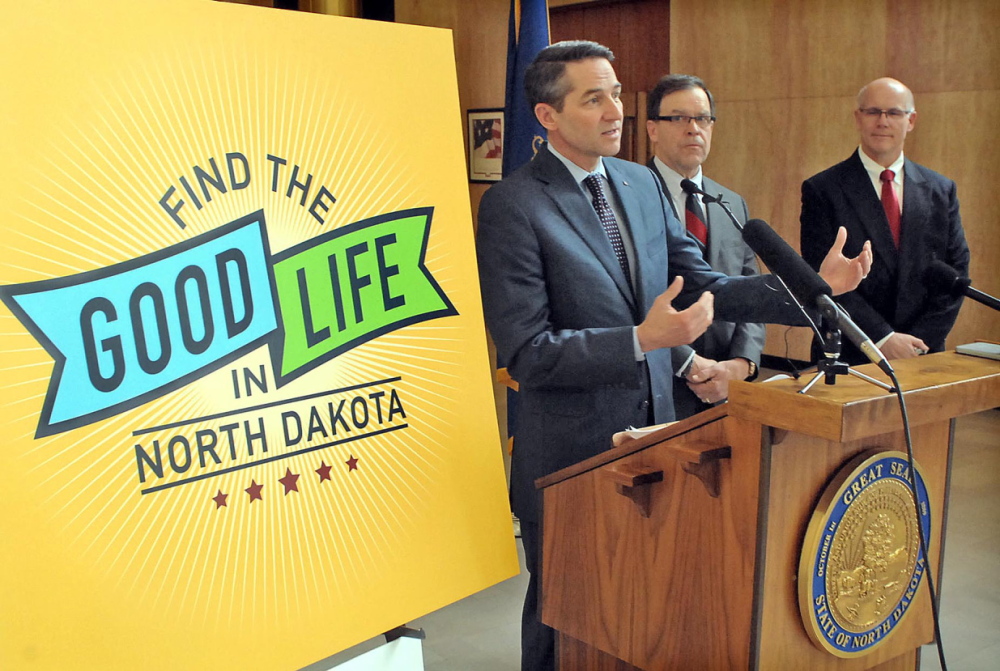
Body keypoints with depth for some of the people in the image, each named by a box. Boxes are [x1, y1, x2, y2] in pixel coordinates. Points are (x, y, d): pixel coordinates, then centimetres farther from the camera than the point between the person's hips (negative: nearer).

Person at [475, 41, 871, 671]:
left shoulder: (642, 183, 5)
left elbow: (701, 285, 7)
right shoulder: (512, 204, -16)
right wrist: (641, 340, -29)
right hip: (572, 453, -6)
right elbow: (527, 353, -20)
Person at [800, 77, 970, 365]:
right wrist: (883, 339, -16)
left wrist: (920, 341, -8)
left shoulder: (941, 190, 7)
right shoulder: (822, 190, -5)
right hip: (848, 357, -3)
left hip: (922, 355, 3)